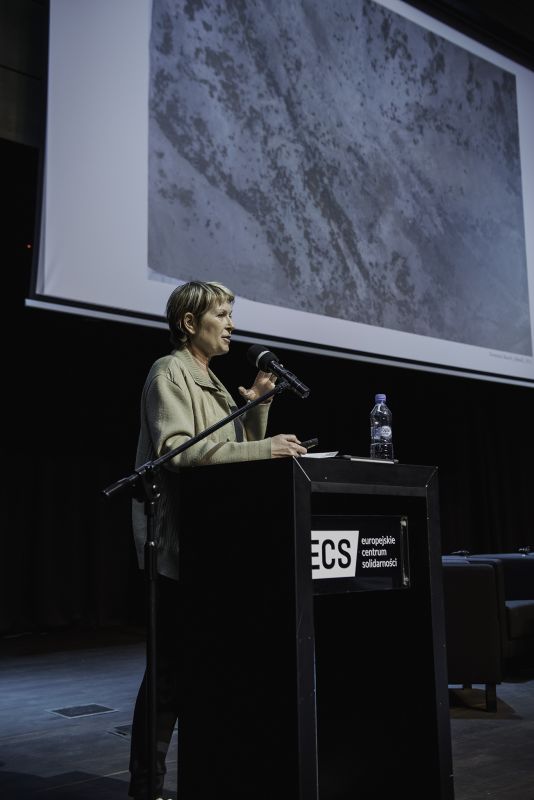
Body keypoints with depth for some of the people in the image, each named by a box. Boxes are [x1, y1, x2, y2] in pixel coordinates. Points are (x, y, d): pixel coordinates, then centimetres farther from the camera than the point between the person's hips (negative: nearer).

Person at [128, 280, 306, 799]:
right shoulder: (169, 372, -6)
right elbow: (175, 449, -21)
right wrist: (264, 449, -26)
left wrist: (258, 405, 5)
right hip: (177, 544, -9)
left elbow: (243, 449, 20)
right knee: (171, 667, -7)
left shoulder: (212, 384, 20)